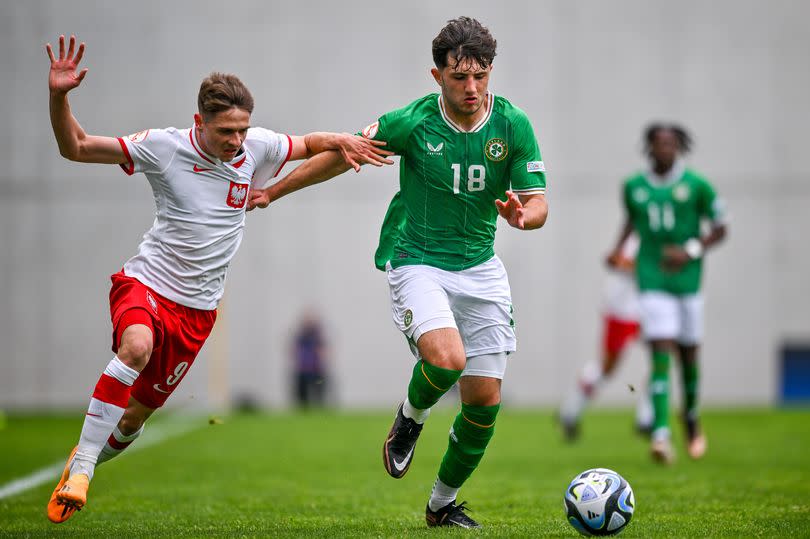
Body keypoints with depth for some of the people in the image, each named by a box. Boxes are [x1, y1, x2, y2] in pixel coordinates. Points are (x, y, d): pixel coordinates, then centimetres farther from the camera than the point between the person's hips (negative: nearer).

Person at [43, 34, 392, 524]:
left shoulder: (257, 148, -3)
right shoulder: (163, 147, -11)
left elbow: (309, 143, 17)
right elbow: (75, 148, -7)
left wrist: (342, 142, -4)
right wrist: (59, 96, -23)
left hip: (197, 308, 4)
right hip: (146, 281, -4)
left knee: (137, 413, 7)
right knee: (137, 346, -37)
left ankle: (85, 462, 38)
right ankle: (79, 469, -29)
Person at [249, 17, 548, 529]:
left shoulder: (514, 125, -7)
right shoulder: (410, 122, -13)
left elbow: (539, 203, -3)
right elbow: (343, 154, 3)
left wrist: (522, 215, -28)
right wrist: (274, 190, 9)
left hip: (479, 268, 4)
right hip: (417, 261, -3)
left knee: (485, 400, 1)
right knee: (446, 359, -31)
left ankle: (444, 503, 23)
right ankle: (410, 419, 5)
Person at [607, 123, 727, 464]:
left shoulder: (696, 185, -3)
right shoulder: (634, 187, 5)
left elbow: (719, 228, 1)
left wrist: (692, 250, -14)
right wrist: (619, 247, 11)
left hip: (687, 279, 0)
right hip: (652, 281, 0)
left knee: (688, 354, 9)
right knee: (660, 354, -13)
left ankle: (692, 419, 36)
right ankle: (661, 435, -20)